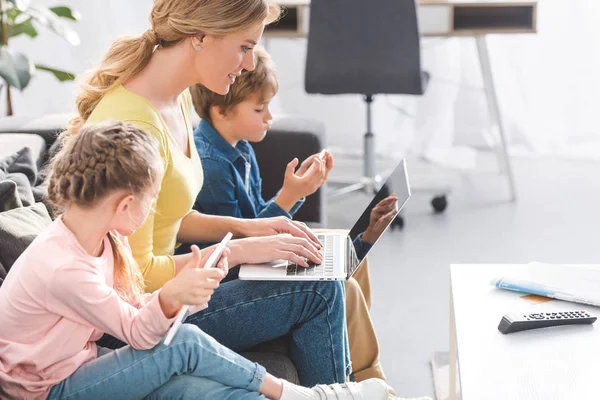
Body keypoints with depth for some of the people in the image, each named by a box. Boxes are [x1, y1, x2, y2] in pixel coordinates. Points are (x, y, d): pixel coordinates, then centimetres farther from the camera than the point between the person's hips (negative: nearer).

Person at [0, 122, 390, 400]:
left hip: (85, 360, 8)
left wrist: (186, 285, -16)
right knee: (186, 344, -20)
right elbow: (138, 332, -23)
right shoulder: (62, 269, -28)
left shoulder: (106, 239, 0)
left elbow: (134, 308, -1)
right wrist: (172, 296, -42)